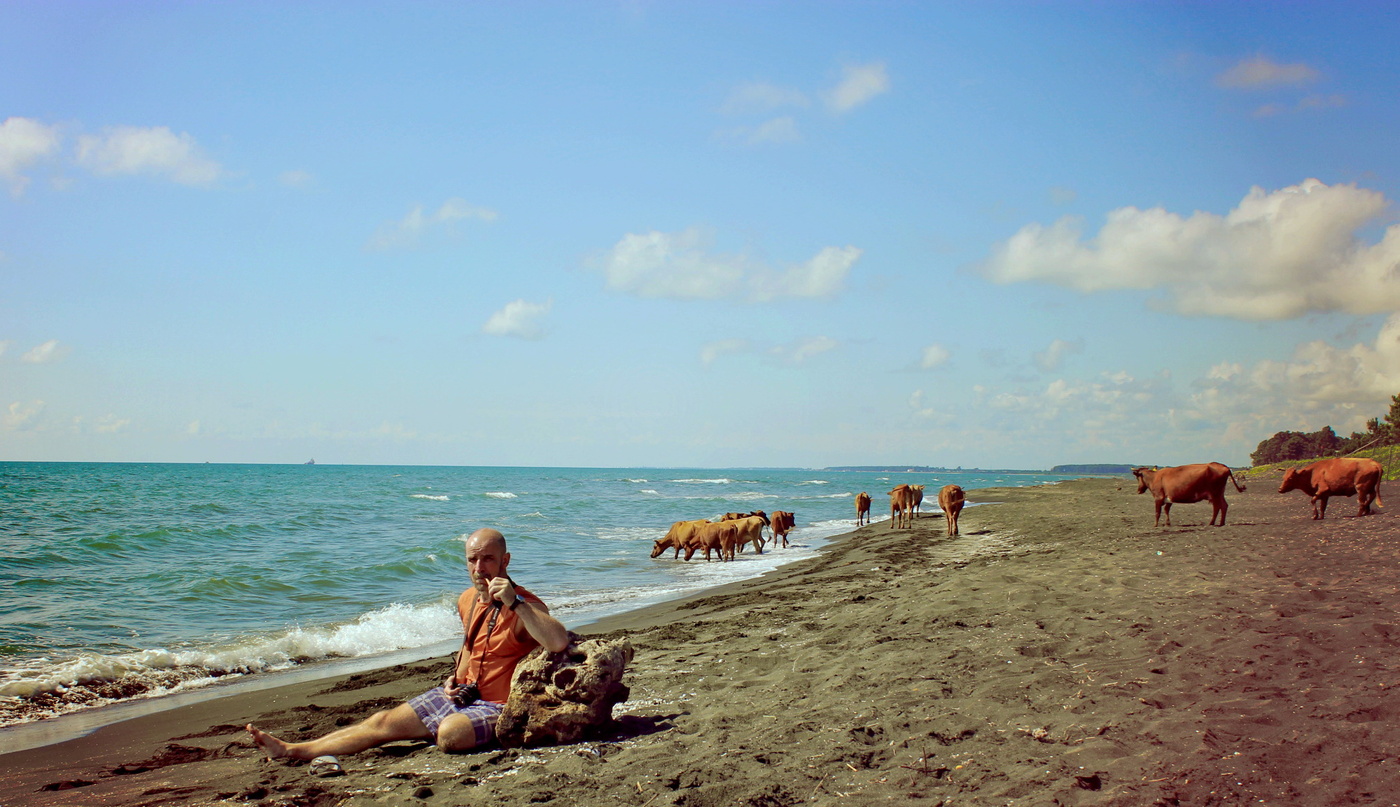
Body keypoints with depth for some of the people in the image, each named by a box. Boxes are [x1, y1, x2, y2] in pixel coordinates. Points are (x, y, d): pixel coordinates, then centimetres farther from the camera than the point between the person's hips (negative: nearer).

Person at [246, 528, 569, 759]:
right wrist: (455, 678, 8)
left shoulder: (525, 605, -18)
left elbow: (558, 642, -38)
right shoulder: (467, 601, 7)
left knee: (450, 733, -36)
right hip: (463, 694, 7)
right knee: (383, 721, -2)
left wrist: (514, 603, -39)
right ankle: (291, 750, -1)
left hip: (496, 705, -7)